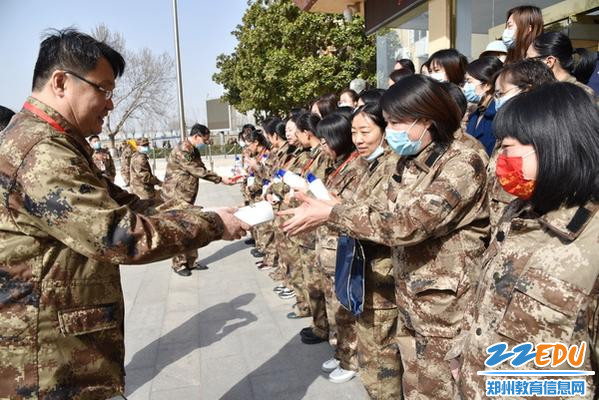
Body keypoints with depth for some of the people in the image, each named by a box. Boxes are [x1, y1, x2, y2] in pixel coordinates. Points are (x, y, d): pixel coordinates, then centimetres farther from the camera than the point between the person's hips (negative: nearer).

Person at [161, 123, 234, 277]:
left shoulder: (194, 150, 10)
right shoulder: (182, 151, -21)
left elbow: (201, 169, 8)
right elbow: (199, 171, -23)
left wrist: (220, 178, -6)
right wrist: (220, 179, -18)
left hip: (187, 196, 9)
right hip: (176, 196, -9)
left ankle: (191, 261, 22)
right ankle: (178, 264, 11)